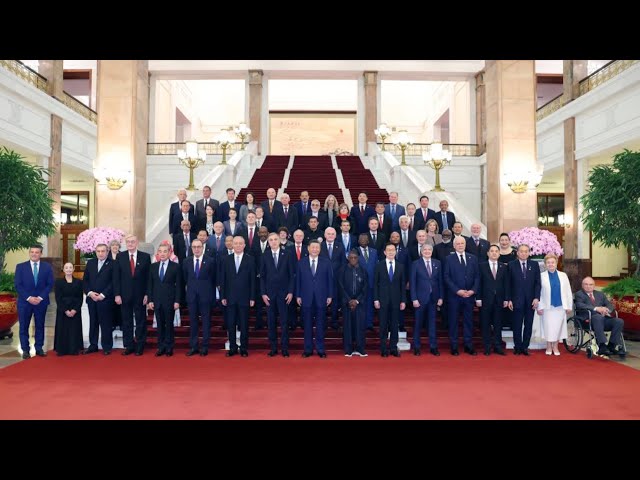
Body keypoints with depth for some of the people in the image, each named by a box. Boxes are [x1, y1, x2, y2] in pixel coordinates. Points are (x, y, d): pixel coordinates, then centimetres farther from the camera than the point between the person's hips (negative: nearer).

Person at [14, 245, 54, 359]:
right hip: (24, 301, -1)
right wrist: (29, 298, -13)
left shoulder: (47, 267, 4)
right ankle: (25, 349, 10)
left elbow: (50, 284, 1)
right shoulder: (20, 267, 2)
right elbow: (18, 285, -3)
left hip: (41, 301, 1)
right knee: (24, 326, 2)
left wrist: (40, 297, -10)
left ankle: (39, 348, 15)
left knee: (40, 326, 7)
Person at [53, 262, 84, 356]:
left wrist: (75, 310, -12)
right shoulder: (59, 282, 2)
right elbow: (58, 298, -3)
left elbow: (80, 298, 1)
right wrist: (65, 310, -13)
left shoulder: (78, 282, 5)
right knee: (62, 330, 1)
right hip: (62, 311, -1)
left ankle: (74, 349, 8)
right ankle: (61, 350, 8)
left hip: (75, 311, 1)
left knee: (74, 330, 1)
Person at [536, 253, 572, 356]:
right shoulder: (542, 276, -1)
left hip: (560, 306, 2)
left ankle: (555, 347, 18)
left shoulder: (563, 275, 6)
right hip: (548, 306, -2)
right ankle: (549, 347, 16)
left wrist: (569, 306, 3)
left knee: (558, 327, 6)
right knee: (548, 327, 2)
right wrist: (539, 307, -6)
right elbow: (539, 292, -3)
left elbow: (568, 292, 7)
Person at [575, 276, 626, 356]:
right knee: (598, 317, -38)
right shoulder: (579, 294, 9)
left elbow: (610, 305, 15)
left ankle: (611, 346, -14)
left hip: (604, 318, 5)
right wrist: (596, 308, -23)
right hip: (588, 320, -5)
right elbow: (580, 305, -11)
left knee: (619, 321, -21)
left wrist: (606, 310, -10)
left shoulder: (600, 294, 26)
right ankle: (602, 346, -38)